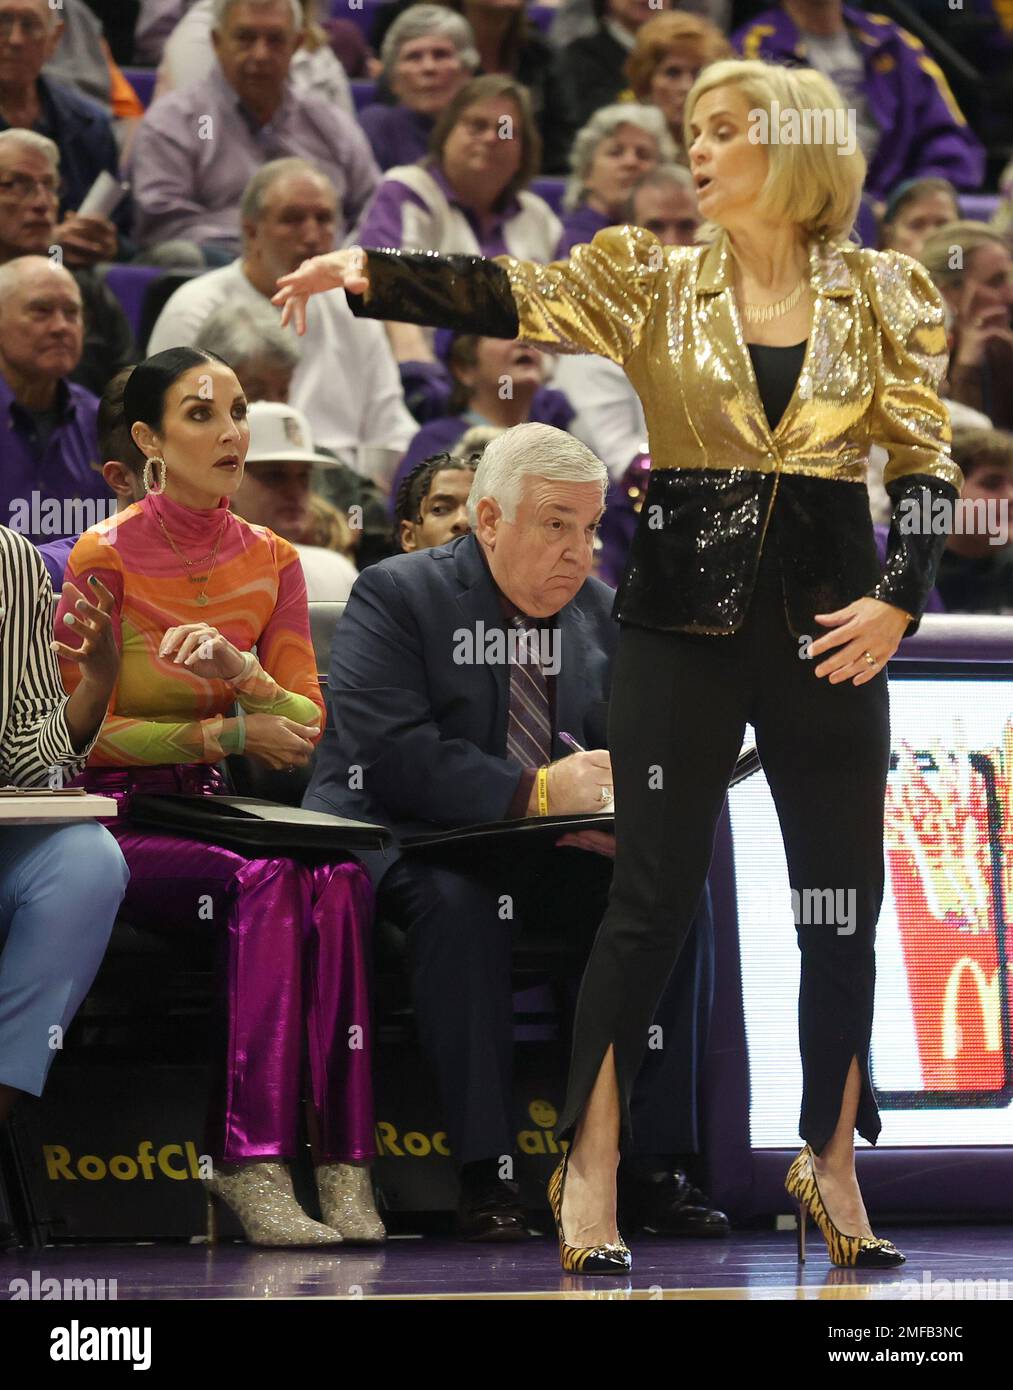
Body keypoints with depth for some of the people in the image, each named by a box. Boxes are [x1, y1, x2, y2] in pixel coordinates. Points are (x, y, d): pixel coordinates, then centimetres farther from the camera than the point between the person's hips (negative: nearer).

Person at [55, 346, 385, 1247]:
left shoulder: (272, 562, 9)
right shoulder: (105, 557, -6)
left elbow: (304, 726, 5)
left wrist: (238, 666, -16)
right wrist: (230, 733, -12)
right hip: (117, 820, -4)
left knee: (339, 882, -29)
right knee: (265, 882, -34)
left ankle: (344, 1161, -34)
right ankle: (252, 1158, -36)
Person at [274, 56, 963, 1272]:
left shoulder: (883, 292, 3)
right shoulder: (650, 282, 3)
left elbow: (925, 463, 4)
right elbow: (502, 297, -10)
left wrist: (898, 598, -9)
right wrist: (364, 270, -25)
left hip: (828, 625, 1)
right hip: (683, 622, -1)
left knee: (845, 902, 7)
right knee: (650, 898, -2)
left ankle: (831, 1162, 23)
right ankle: (589, 1168, 5)